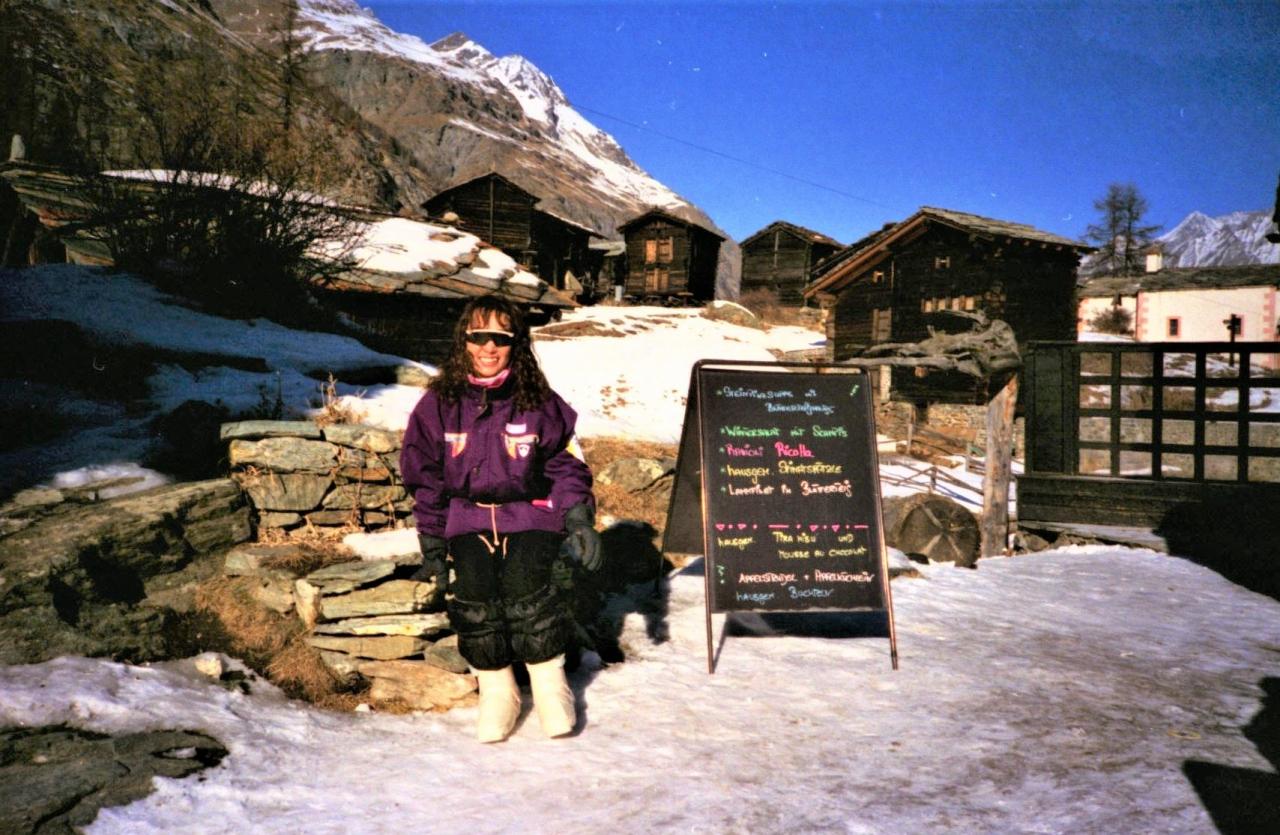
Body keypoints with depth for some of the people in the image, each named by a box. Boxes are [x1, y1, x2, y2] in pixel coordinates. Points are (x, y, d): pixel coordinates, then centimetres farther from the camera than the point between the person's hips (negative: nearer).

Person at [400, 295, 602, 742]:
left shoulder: (540, 403, 1)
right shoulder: (439, 403, 3)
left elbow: (566, 465, 6)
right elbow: (425, 480, 7)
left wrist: (579, 519, -7)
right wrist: (432, 545, 4)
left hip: (529, 513, -1)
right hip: (466, 516, 1)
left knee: (525, 586, -22)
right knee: (471, 592, -19)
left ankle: (550, 680, -1)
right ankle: (496, 689, 0)